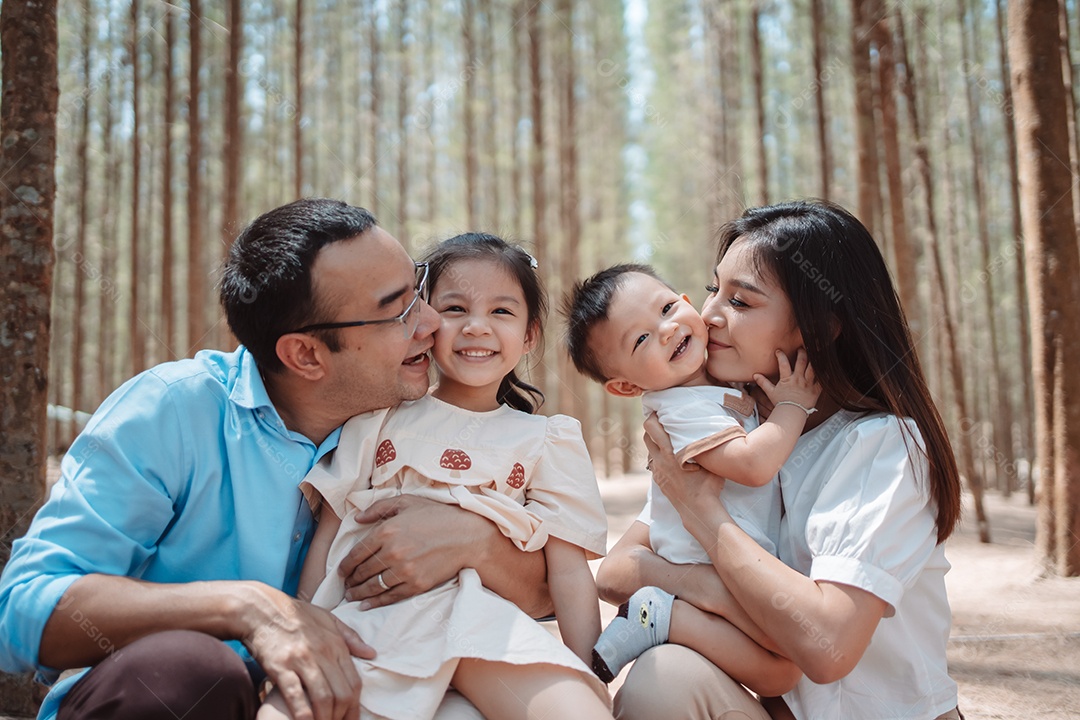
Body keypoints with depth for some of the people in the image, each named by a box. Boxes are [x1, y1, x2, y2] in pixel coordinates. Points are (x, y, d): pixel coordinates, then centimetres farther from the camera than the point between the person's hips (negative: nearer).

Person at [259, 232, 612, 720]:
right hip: (364, 607, 1)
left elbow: (569, 572, 8)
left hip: (481, 623, 0)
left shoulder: (547, 443, 14)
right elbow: (328, 531, 11)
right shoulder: (378, 418, 15)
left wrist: (591, 677, -1)